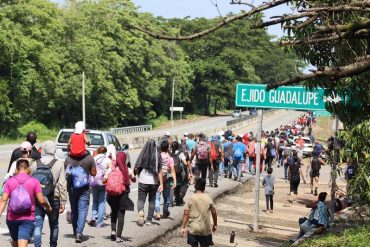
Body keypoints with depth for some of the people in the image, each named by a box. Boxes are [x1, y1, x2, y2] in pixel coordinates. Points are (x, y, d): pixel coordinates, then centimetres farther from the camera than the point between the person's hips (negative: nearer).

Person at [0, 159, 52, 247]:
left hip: (12, 218, 3)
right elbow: (41, 200, -7)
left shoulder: (9, 181, 2)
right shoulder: (34, 181, -2)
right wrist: (48, 207, 12)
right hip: (28, 218, -2)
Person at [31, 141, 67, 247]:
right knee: (54, 225, 15)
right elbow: (62, 184, -8)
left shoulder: (35, 164, 1)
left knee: (38, 226, 2)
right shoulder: (58, 164, -5)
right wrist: (63, 202, -5)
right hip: (53, 200, -1)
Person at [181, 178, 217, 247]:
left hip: (193, 228, 0)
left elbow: (186, 214, -9)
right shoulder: (208, 199, -4)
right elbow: (214, 212, 1)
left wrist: (183, 227, -4)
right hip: (205, 229, 0)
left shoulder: (191, 199, -6)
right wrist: (215, 225, 15)